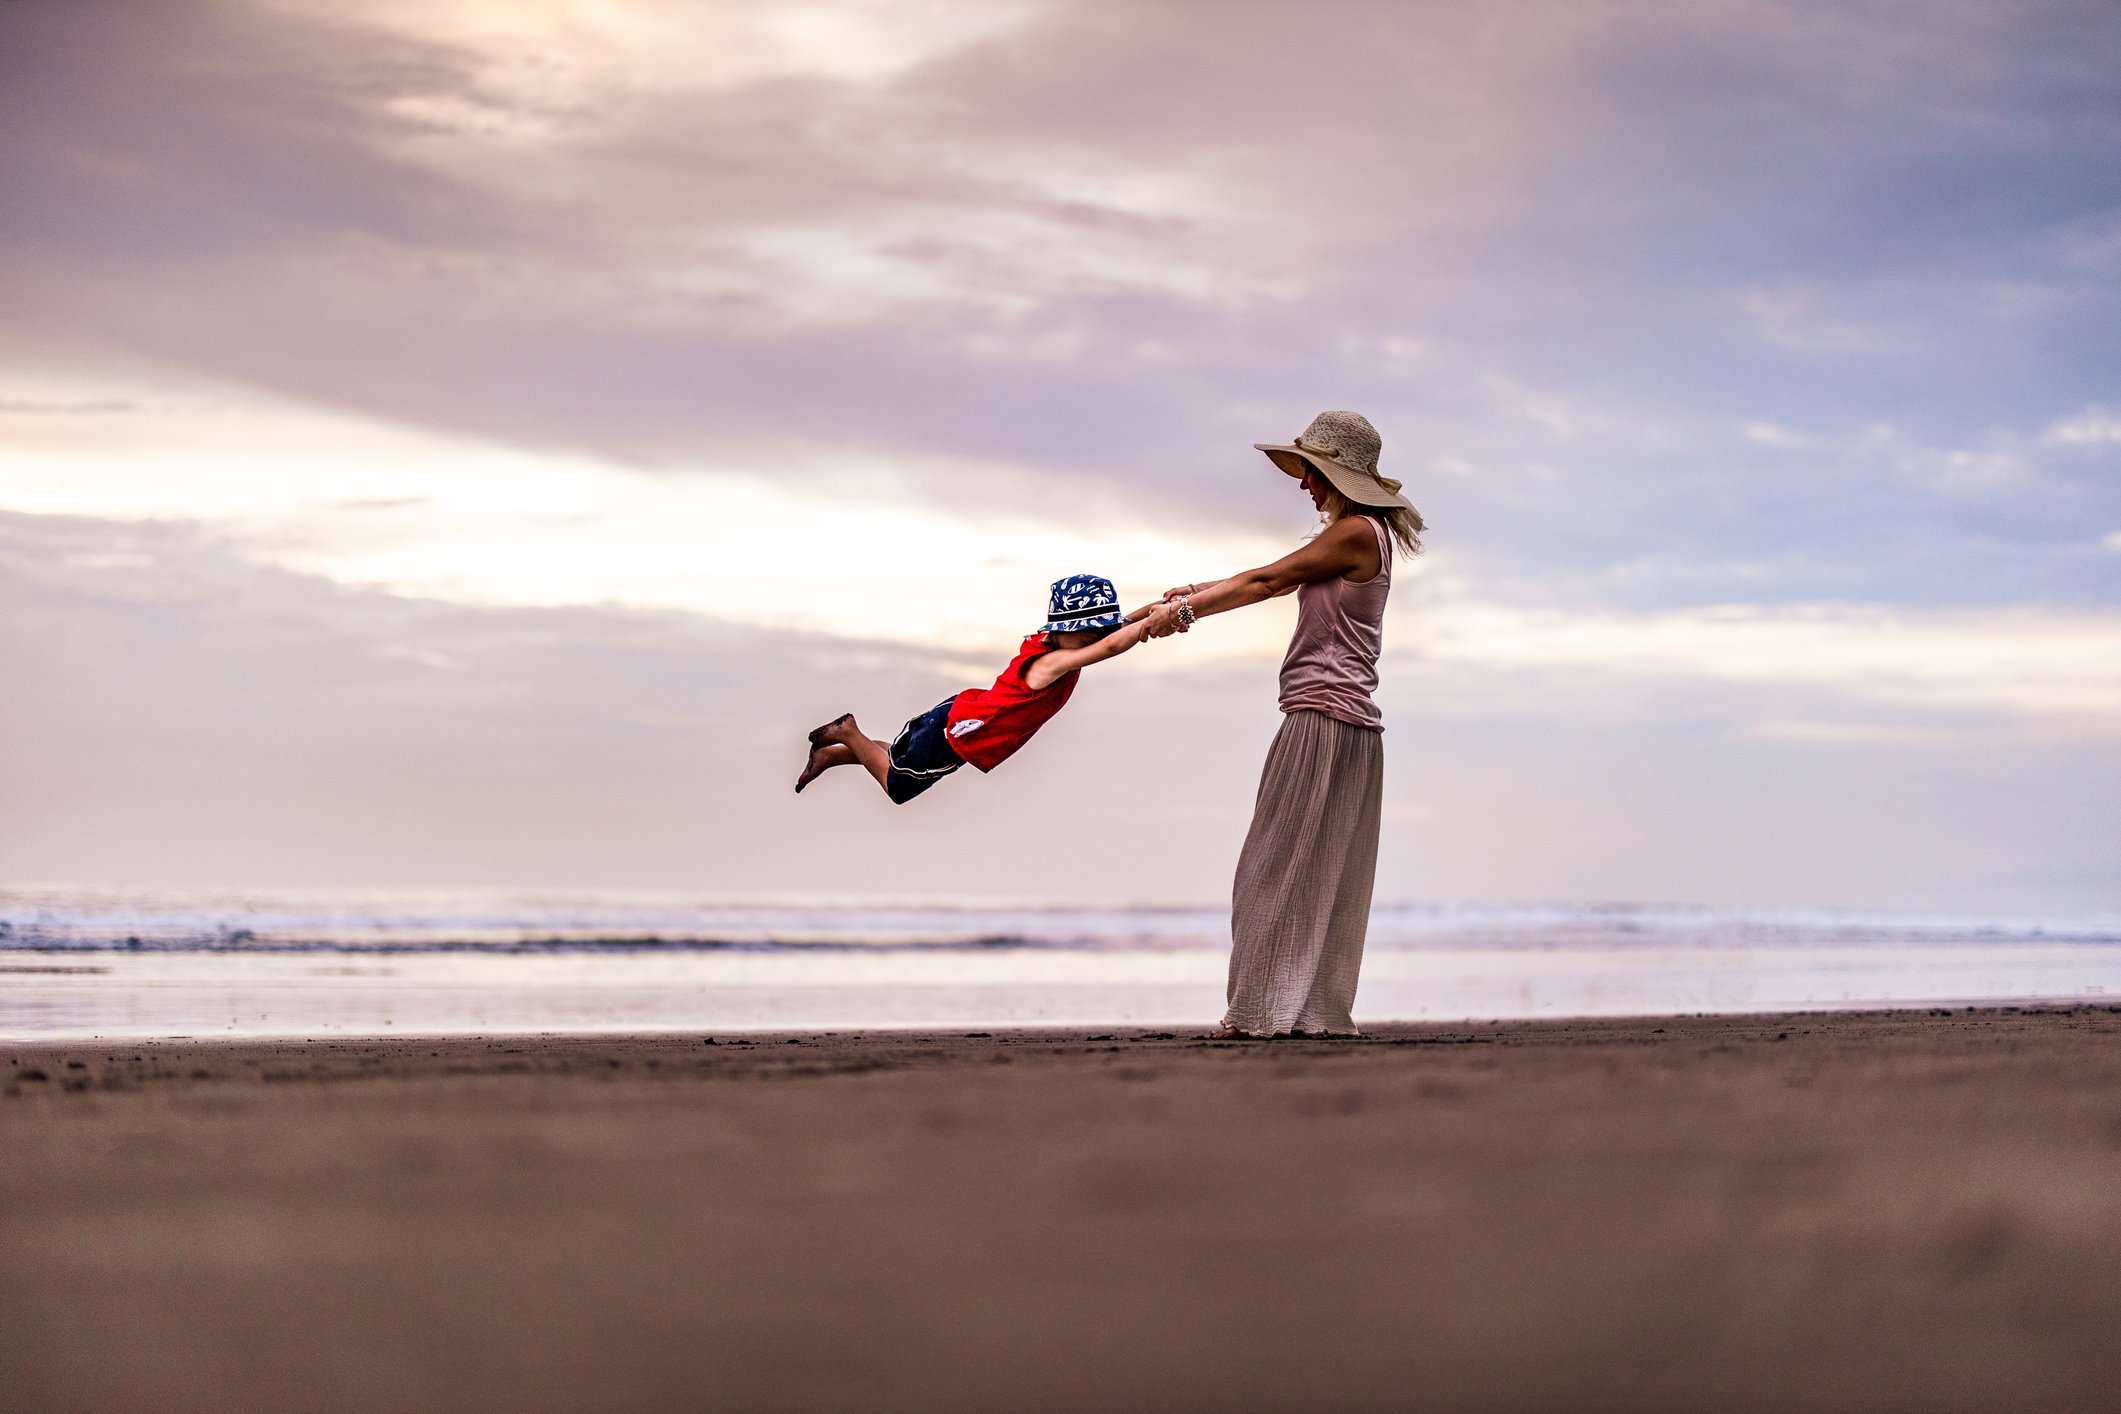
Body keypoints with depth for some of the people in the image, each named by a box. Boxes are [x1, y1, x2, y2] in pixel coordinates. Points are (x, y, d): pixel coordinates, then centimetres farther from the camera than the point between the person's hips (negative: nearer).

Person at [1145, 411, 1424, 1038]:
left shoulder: (1357, 532, -11)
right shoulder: (1357, 535, 18)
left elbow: (1268, 581, -11)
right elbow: (1276, 580, 20)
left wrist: (1187, 610, -6)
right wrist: (1201, 593, 14)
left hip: (1325, 720, -10)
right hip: (1347, 721, 10)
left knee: (1284, 868, -6)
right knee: (1323, 875, 9)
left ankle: (1274, 1009, -5)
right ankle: (1317, 1009, 10)